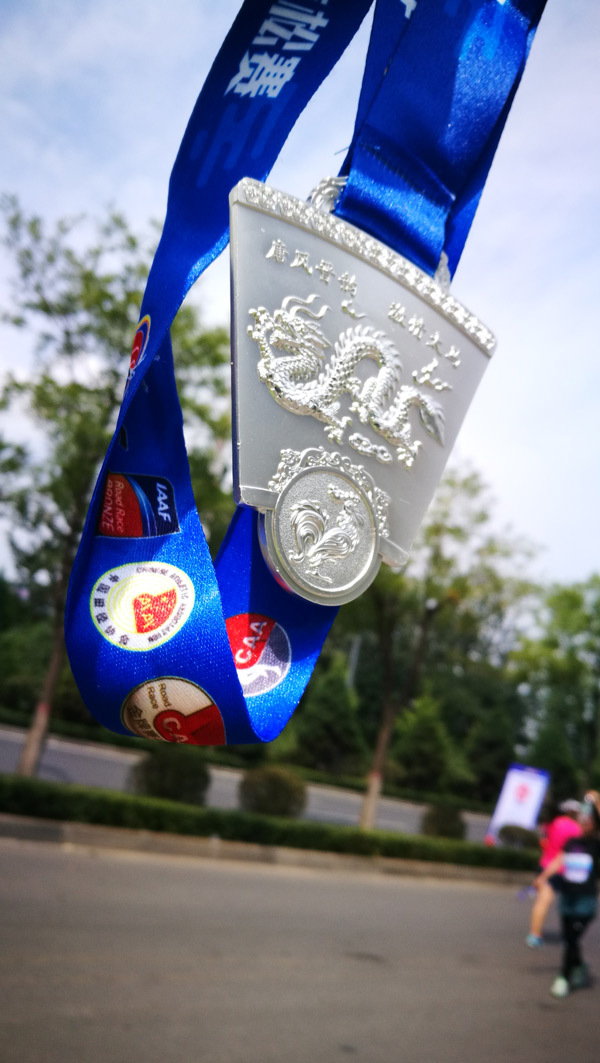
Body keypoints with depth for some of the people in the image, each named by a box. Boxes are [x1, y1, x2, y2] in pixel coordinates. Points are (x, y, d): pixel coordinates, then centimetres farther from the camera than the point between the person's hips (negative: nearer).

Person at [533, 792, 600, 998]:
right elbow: (558, 861, 7)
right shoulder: (571, 842, 5)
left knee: (572, 939, -7)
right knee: (568, 939, 13)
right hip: (566, 896, 5)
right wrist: (543, 877, -3)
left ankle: (564, 977, 7)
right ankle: (579, 970, 34)